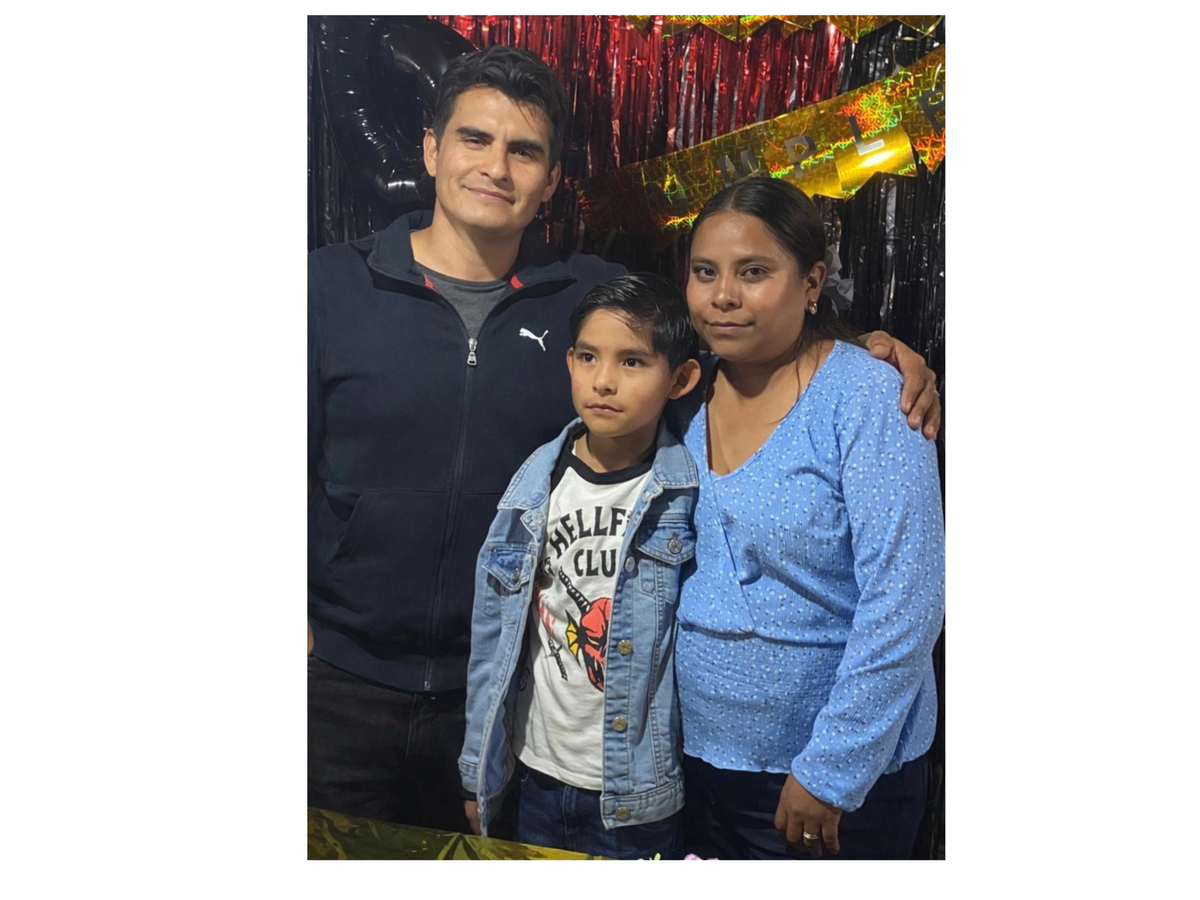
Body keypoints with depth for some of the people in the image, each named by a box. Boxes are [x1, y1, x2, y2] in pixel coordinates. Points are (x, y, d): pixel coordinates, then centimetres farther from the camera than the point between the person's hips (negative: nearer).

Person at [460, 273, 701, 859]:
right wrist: (479, 770, 5)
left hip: (642, 790, -3)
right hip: (540, 772, 3)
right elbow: (495, 631, 1)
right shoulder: (537, 482, -6)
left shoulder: (693, 492, -14)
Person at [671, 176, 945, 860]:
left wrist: (829, 773, -18)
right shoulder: (690, 396, -1)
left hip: (842, 780, -5)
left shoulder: (865, 399, -18)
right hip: (705, 754, 5)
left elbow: (904, 605, -21)